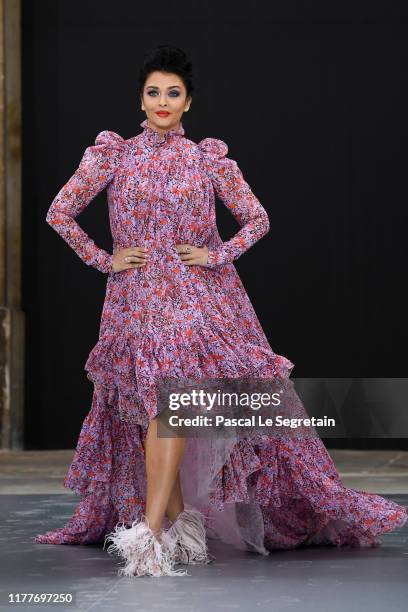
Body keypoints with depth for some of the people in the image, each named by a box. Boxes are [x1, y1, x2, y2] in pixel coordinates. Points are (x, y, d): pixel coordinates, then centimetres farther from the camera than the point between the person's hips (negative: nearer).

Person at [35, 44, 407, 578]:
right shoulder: (113, 155, 7)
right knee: (156, 406, -6)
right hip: (136, 297, 2)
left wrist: (217, 255, -2)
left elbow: (258, 219, 11)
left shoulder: (209, 159, 6)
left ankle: (149, 531, -25)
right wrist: (103, 258, 3)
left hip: (197, 296, -1)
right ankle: (182, 524, 3)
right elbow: (60, 213, 8)